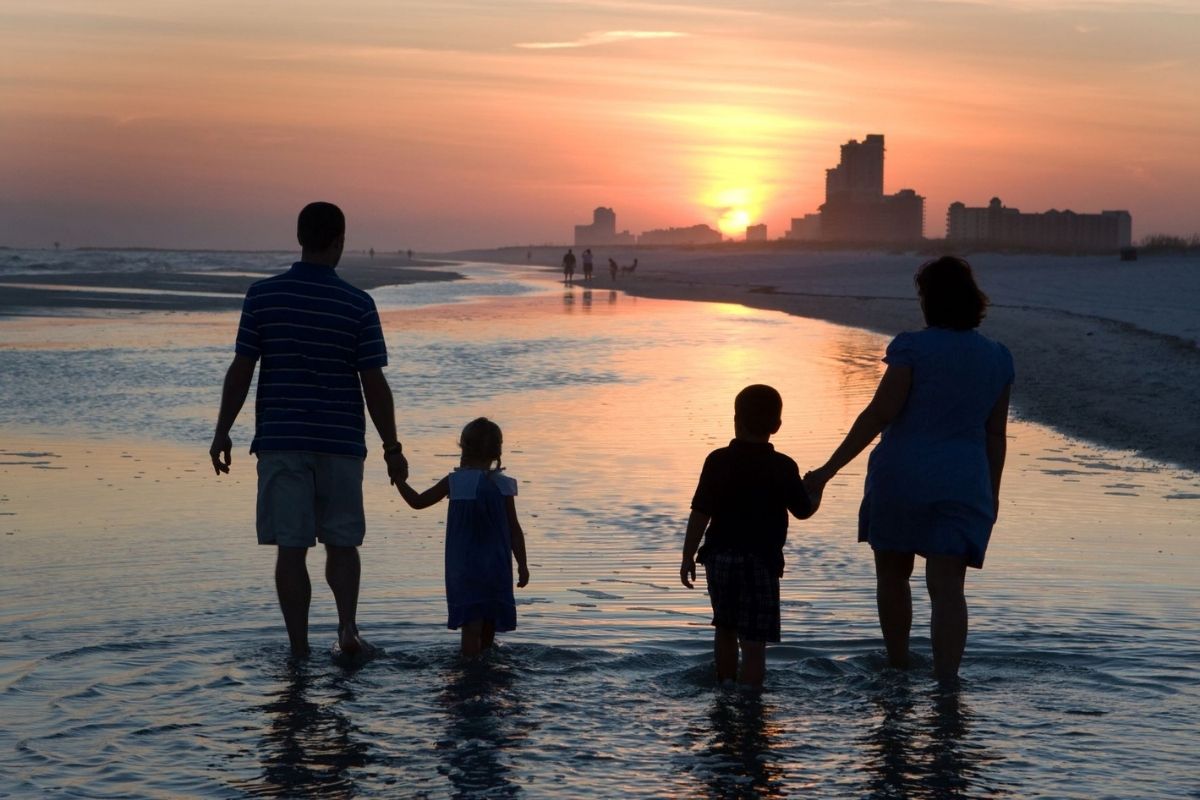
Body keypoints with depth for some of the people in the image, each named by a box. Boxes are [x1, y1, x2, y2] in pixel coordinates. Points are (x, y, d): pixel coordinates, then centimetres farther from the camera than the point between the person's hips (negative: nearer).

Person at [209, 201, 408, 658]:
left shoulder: (262, 296, -3)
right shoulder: (358, 305, -4)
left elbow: (240, 372, -3)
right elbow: (374, 384, -5)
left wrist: (222, 433, 6)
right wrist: (392, 448, 2)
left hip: (280, 440, 0)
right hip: (341, 441, 0)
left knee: (291, 547, 4)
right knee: (342, 542, 13)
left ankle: (299, 648, 5)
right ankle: (347, 624, -6)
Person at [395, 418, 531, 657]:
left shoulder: (455, 482, -7)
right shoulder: (503, 485, -2)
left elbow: (417, 501, 2)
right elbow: (514, 530, -1)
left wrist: (398, 478, 15)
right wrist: (522, 565, 5)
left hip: (464, 567, -2)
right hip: (497, 567, 3)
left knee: (471, 624, -4)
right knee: (489, 623, 16)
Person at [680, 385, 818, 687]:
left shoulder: (717, 461, -4)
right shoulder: (783, 468, -6)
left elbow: (700, 514, -5)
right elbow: (803, 511, 5)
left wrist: (688, 558, 4)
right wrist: (816, 491, 28)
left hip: (719, 557, 3)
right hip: (761, 561, -3)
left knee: (725, 628, 23)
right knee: (754, 643, -2)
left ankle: (725, 687, 36)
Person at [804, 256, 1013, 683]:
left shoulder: (912, 348, -9)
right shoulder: (997, 358, 6)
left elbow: (879, 414, -14)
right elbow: (995, 434, 11)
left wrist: (829, 469, -11)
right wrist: (991, 493, 20)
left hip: (902, 475, -3)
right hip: (963, 484, 3)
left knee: (892, 575, 17)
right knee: (947, 587, -1)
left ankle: (898, 668, 28)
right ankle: (946, 683, -10)